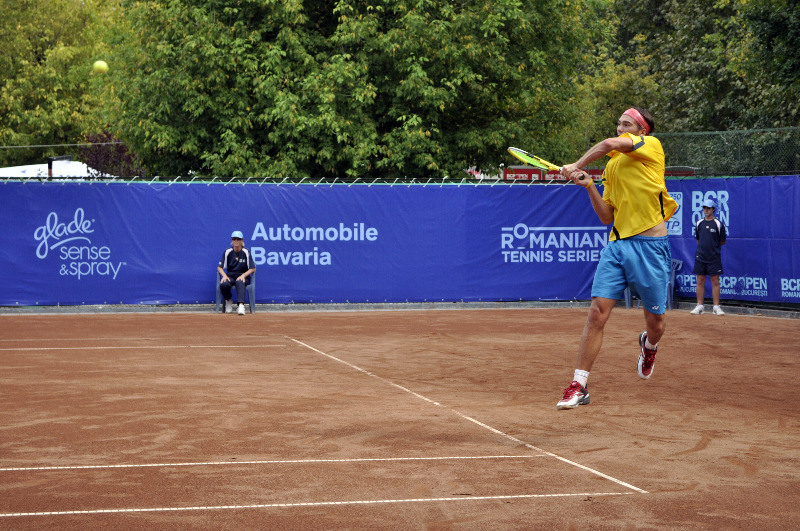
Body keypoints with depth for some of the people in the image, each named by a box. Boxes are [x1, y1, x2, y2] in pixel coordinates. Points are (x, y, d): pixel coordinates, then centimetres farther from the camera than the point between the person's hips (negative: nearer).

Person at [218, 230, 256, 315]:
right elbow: (219, 267, 4)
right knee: (223, 284, -33)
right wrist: (224, 275, -16)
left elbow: (252, 269, -1)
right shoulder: (228, 252, 2)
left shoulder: (246, 252, -2)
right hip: (230, 276, 2)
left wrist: (243, 275, -18)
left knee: (240, 282, -39)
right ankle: (228, 301, -2)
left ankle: (241, 305, -52)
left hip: (243, 276, -2)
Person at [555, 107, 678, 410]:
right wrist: (588, 186, 5)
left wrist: (576, 166, -7)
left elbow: (611, 144, -19)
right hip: (616, 244, 5)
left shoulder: (652, 145, -1)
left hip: (649, 246, -5)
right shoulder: (612, 166, 18)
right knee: (597, 313, -9)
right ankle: (579, 386, -7)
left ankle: (649, 345, 44)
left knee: (655, 321, 7)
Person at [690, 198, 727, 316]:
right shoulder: (699, 224, 9)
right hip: (700, 257, 3)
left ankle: (716, 307, 1)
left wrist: (713, 246, 3)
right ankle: (700, 306, 10)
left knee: (715, 282, -2)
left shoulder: (718, 224, -2)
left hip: (714, 257, -3)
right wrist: (702, 247, 9)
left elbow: (723, 241, 4)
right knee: (700, 281, 4)